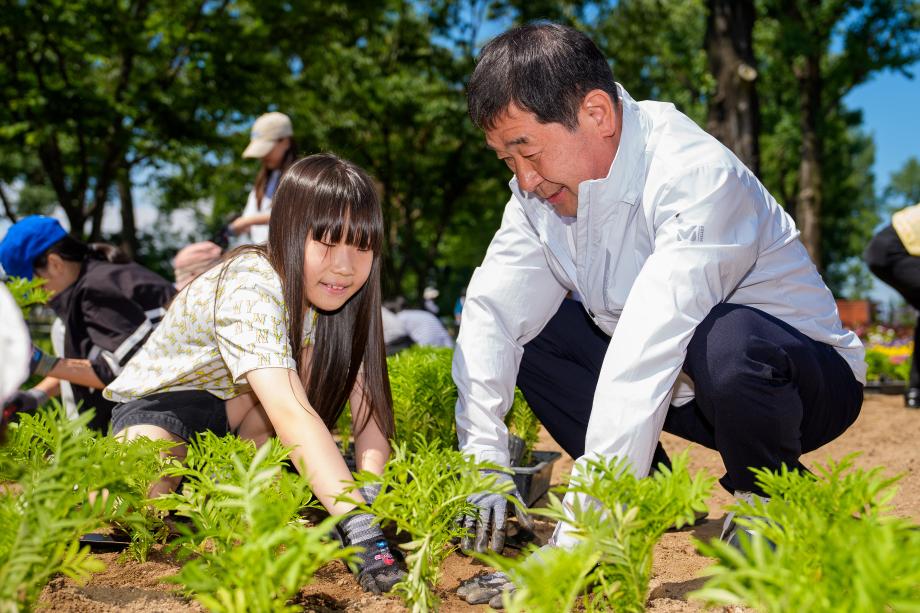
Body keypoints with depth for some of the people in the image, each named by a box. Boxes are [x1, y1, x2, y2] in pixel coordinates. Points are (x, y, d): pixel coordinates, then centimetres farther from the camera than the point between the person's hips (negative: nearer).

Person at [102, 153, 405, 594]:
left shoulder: (336, 293, -14)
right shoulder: (251, 291, -35)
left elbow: (369, 408, -18)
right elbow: (292, 414, -48)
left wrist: (369, 492, -36)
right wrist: (360, 528, -57)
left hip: (236, 407, 6)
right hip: (163, 396, -6)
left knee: (320, 358, -22)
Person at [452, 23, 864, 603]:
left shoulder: (696, 175, -31)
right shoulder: (543, 186, -7)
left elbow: (649, 349, -39)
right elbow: (491, 312, -11)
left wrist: (579, 532, -42)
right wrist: (484, 462, -23)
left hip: (810, 379, -6)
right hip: (680, 392, 7)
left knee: (725, 342, -39)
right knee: (521, 324, -6)